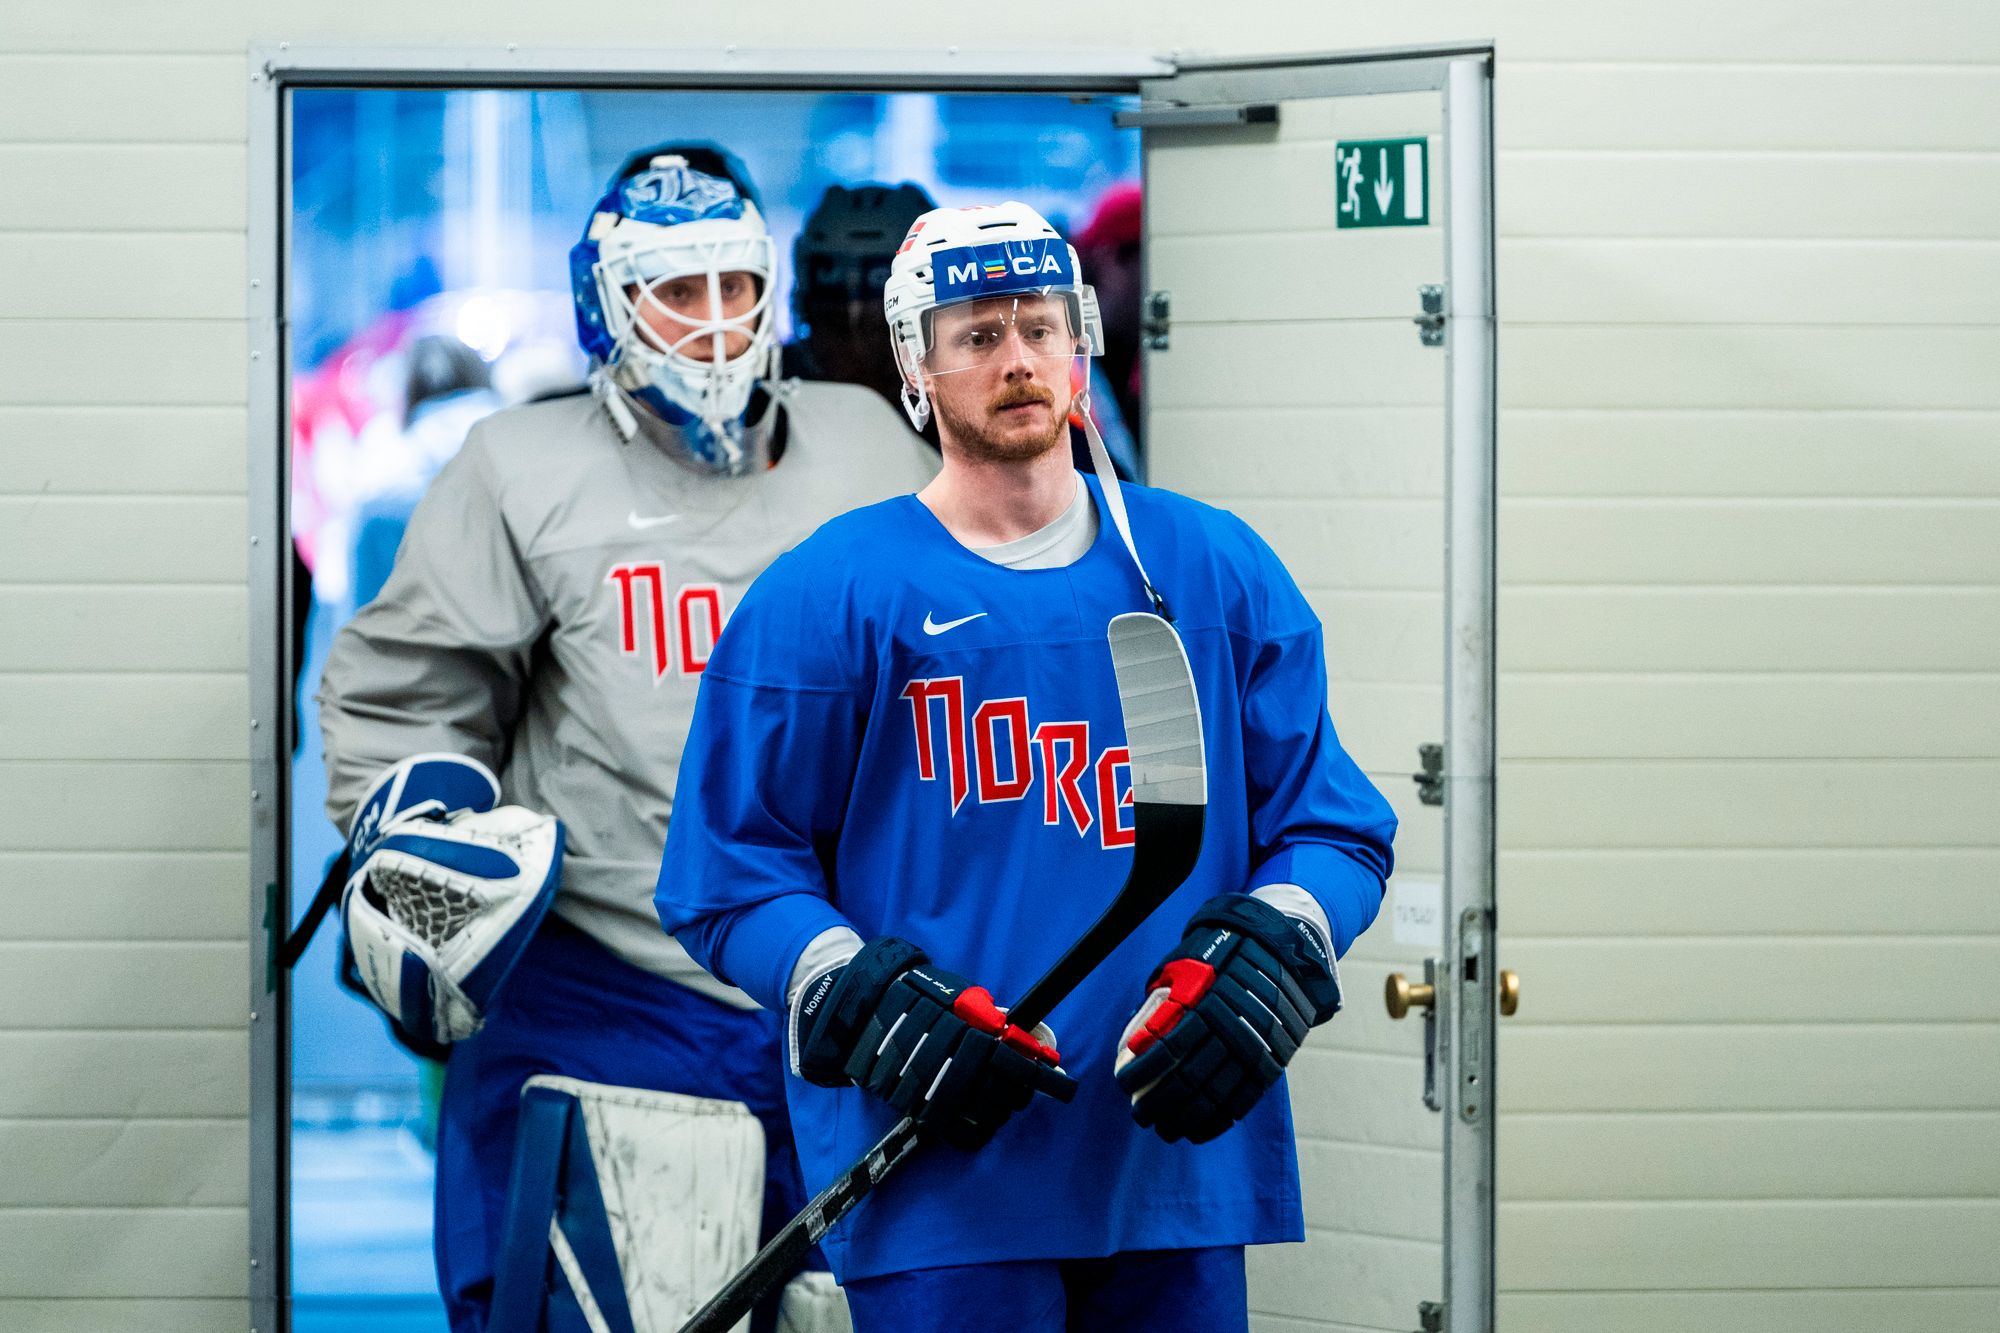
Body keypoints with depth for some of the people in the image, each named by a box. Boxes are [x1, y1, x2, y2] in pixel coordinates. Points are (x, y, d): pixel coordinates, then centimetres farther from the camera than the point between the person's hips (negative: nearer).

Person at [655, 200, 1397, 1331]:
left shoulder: (1221, 572, 11)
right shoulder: (824, 598, 1)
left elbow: (1334, 827, 12)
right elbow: (728, 877, -1)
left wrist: (1262, 970, -7)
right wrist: (869, 1012, -15)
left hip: (1183, 1156, 3)